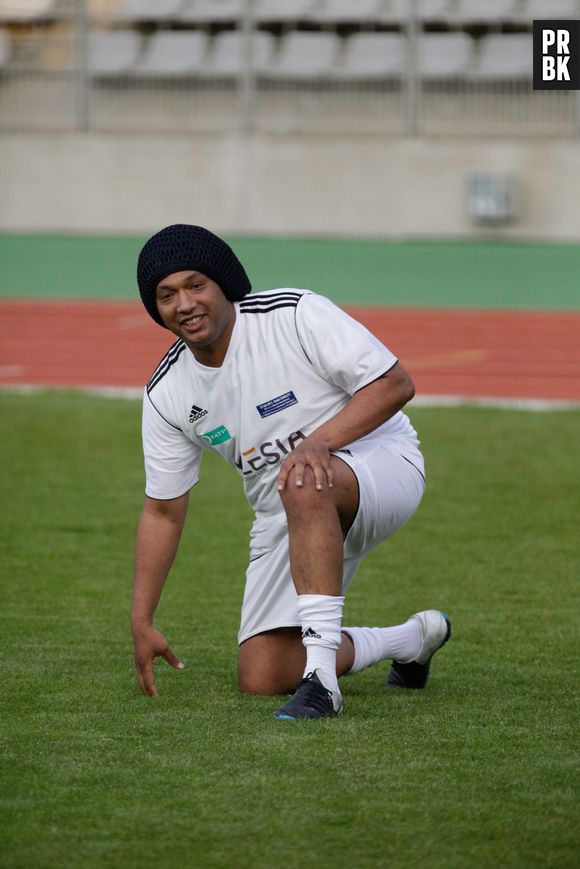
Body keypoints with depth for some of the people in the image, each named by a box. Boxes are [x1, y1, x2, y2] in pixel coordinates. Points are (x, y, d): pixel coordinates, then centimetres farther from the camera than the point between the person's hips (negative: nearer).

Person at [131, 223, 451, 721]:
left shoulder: (296, 315, -18)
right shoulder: (167, 394, -2)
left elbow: (395, 384, -21)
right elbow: (163, 511, 5)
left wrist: (318, 441, -34)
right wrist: (141, 622, -1)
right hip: (286, 523, 7)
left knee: (305, 487, -42)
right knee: (261, 677, -3)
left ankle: (321, 679, -42)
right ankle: (413, 640, 20)